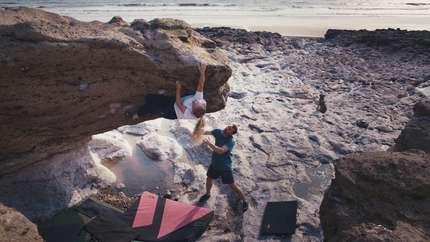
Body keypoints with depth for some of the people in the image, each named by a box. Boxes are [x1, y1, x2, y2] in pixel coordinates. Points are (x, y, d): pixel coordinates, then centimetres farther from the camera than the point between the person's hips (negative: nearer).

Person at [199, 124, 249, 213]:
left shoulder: (231, 140, -30)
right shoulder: (218, 132, -11)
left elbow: (221, 151, -42)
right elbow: (207, 132, -4)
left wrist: (209, 143, -49)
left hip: (225, 167, -6)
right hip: (214, 164, 6)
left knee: (233, 186, 4)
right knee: (209, 179, 24)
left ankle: (245, 202, 25)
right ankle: (207, 194, 54)